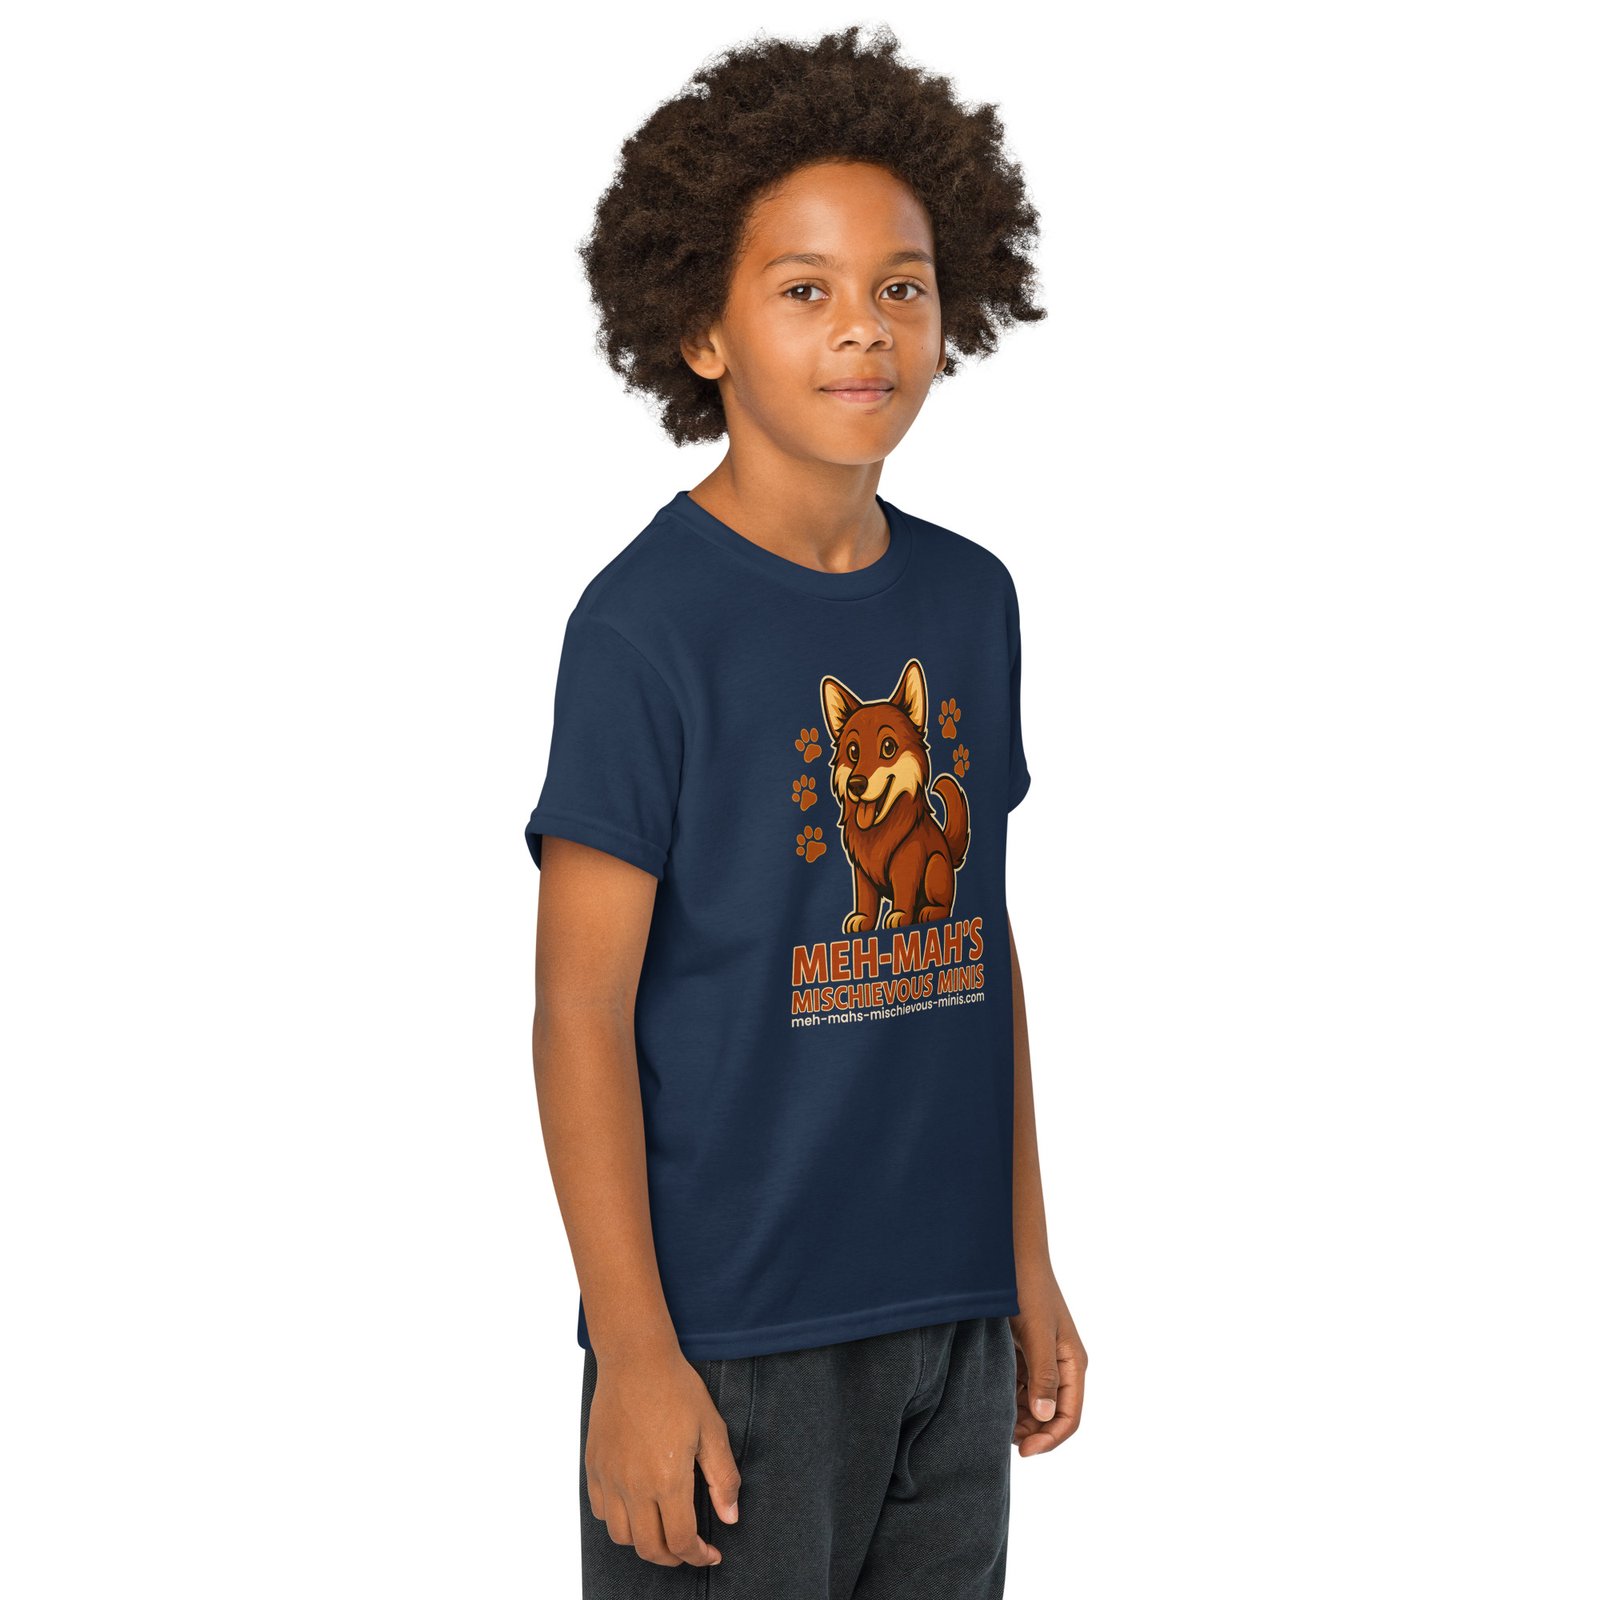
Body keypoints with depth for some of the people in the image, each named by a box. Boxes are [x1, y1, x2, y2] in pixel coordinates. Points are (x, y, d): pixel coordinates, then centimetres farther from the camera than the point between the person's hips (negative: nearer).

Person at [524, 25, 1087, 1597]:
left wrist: (1029, 1268, 13)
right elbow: (582, 1008, -12)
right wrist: (635, 1355, -14)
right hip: (730, 1329, -6)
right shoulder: (649, 622, -11)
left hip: (952, 1318, 6)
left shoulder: (972, 600, 7)